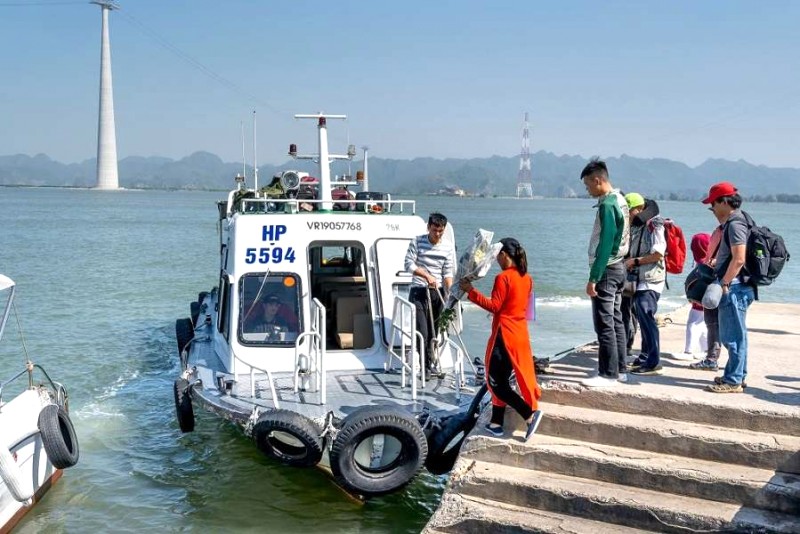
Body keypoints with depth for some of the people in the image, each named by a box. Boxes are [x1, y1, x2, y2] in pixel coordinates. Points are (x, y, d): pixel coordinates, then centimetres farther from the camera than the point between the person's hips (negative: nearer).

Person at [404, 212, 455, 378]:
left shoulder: (448, 246, 0)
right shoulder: (417, 242, -4)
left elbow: (448, 272, -1)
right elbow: (409, 264, -8)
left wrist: (449, 294, -10)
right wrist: (426, 275, -20)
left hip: (438, 292, 2)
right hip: (419, 291, -2)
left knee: (434, 331, 8)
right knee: (423, 332, -10)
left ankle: (431, 365, 17)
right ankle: (430, 365, -5)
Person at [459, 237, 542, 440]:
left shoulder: (503, 277, -15)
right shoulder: (526, 278, 9)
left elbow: (494, 306, -17)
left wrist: (471, 291, -15)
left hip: (504, 334, -8)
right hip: (520, 333, 8)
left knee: (496, 382, -1)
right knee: (501, 380, 15)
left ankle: (530, 414, -9)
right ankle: (496, 423, 20)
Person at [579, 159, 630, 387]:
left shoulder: (607, 205, -17)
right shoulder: (620, 200, 12)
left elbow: (605, 244, -22)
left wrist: (593, 278, -21)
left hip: (606, 269, -10)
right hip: (618, 267, 10)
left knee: (604, 323, -5)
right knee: (616, 320, 14)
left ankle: (608, 374, -1)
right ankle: (620, 369, 21)